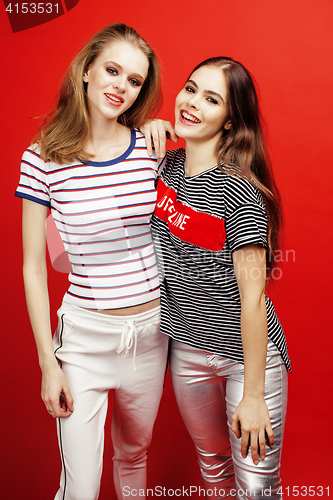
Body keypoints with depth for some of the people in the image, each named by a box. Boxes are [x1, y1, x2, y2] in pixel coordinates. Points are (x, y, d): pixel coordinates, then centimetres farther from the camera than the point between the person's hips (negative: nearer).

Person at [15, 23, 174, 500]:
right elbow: (34, 268, -6)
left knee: (134, 452, 24)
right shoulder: (43, 160, -10)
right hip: (85, 335, -2)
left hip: (151, 329, 3)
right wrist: (48, 362, -6)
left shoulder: (151, 149, -3)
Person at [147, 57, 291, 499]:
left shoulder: (238, 191, -20)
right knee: (212, 462, 24)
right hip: (188, 351, 6)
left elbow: (252, 296, -19)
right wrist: (148, 131, -2)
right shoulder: (167, 165, -2)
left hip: (250, 353, -5)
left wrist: (253, 395, -16)